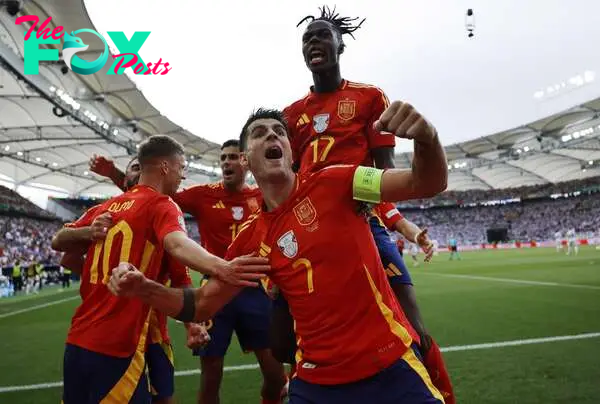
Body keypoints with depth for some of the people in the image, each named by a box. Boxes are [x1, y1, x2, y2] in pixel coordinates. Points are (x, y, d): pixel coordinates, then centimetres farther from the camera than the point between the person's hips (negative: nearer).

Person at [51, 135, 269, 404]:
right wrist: (221, 268, -49)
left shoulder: (106, 207, 12)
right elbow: (177, 244, -31)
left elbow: (57, 242, 21)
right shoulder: (162, 205, -9)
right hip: (115, 347, -7)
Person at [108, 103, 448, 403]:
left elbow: (427, 184, -11)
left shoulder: (332, 183, -8)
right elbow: (203, 305, 11)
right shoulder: (252, 239, 2)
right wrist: (143, 288, -6)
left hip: (391, 365, -3)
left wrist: (427, 139, -33)